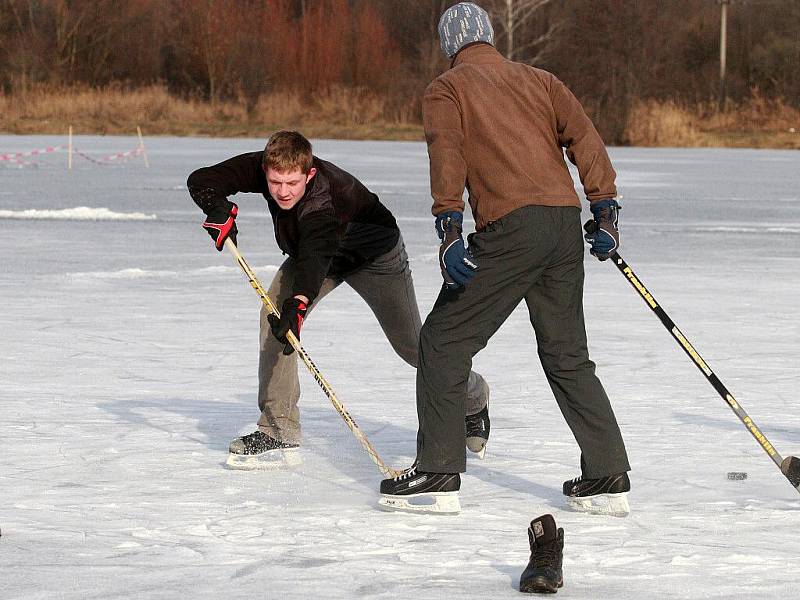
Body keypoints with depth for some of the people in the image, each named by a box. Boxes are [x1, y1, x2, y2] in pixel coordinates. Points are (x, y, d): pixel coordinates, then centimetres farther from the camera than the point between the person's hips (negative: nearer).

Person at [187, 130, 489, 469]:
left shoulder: (323, 194, -43)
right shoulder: (261, 168, -27)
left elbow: (318, 253, -57)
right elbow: (201, 180, -24)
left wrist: (298, 303, -73)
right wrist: (217, 208, -46)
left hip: (374, 252, -5)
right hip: (310, 252, 5)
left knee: (411, 344, 0)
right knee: (274, 313, -20)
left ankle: (475, 400, 31)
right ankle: (278, 432, -16)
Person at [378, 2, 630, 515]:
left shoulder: (446, 89, 10)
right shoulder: (537, 79, 24)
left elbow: (446, 152, -8)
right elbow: (584, 136, 10)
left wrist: (449, 228, -18)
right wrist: (606, 208, 7)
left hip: (511, 224, -5)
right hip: (566, 223, 5)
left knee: (444, 342, 5)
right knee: (568, 357, 16)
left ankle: (439, 475, 1)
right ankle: (608, 479, 13)